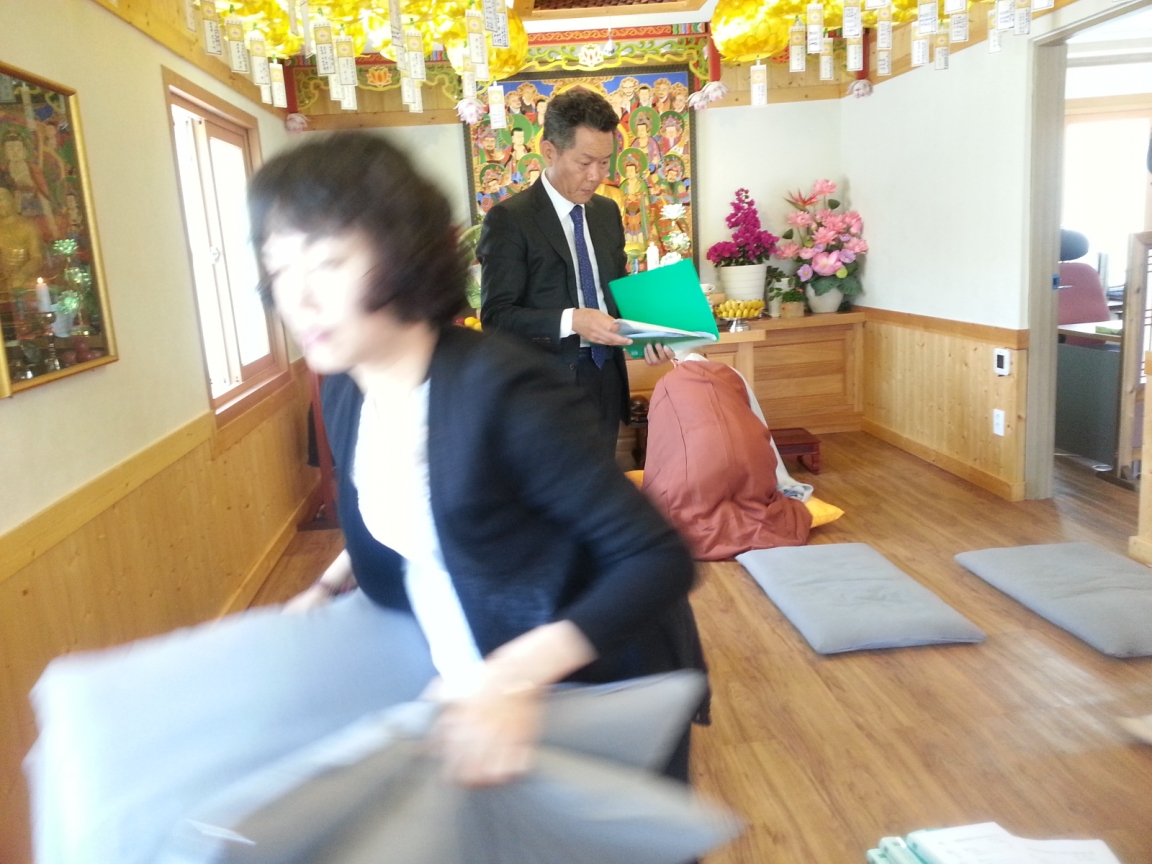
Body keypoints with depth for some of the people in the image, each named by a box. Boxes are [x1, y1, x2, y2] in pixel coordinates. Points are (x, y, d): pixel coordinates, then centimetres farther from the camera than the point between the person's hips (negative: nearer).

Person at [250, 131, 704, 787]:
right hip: (469, 690, 6)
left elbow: (660, 559, -30)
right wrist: (328, 586, 0)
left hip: (597, 693, -6)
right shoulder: (345, 392, -7)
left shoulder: (500, 390, -30)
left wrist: (518, 674, -39)